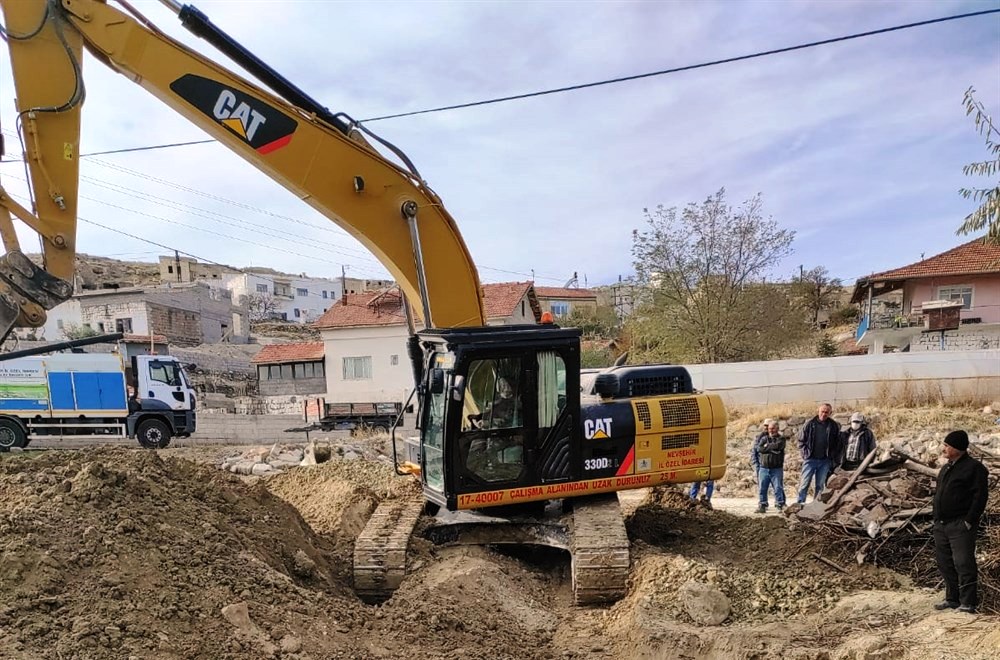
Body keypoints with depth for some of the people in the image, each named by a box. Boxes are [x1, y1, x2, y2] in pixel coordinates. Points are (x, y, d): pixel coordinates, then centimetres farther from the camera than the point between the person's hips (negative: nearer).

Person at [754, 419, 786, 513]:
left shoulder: (781, 438, 4)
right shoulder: (763, 437, 11)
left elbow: (777, 446, -17)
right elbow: (757, 447, -5)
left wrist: (766, 446, -4)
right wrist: (772, 449, -11)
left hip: (777, 469, -3)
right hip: (764, 468, 3)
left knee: (778, 488, -2)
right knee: (762, 488, 4)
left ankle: (780, 505, 5)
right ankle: (762, 505, 12)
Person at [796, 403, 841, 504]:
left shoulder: (834, 426, 4)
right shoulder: (810, 424, 0)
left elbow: (837, 443, 9)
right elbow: (801, 440, 5)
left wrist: (832, 456, 0)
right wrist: (805, 453, -3)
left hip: (825, 461, 1)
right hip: (810, 459, -1)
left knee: (820, 485, 7)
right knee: (804, 483, -3)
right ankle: (800, 503, 0)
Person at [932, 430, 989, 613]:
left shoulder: (974, 468, -8)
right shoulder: (946, 468, 18)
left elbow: (980, 497, -13)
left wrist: (969, 521, -17)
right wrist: (937, 519, 15)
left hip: (960, 525, -8)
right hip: (941, 525, 8)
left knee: (963, 563, -7)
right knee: (945, 563, 12)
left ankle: (968, 602, 1)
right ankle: (952, 598, 23)